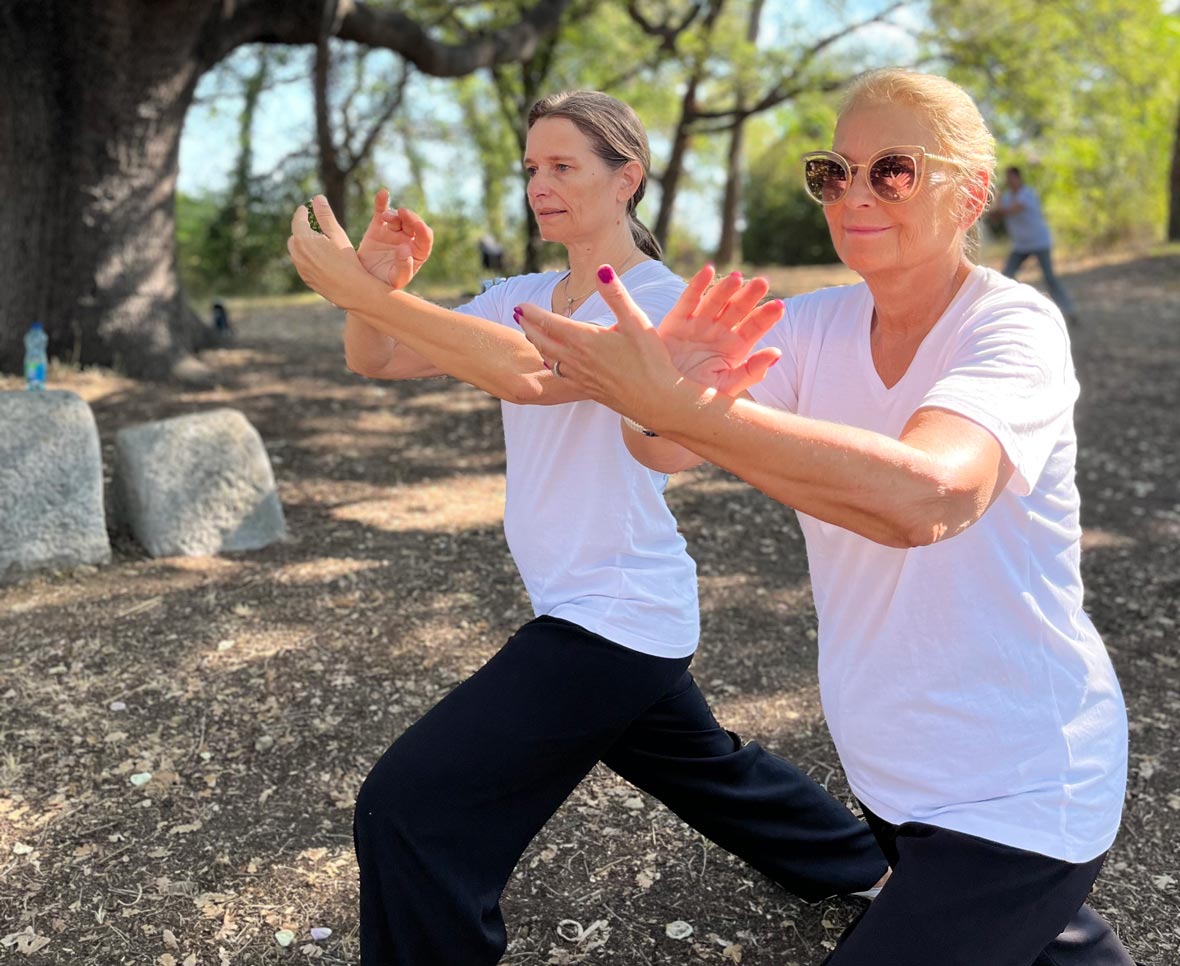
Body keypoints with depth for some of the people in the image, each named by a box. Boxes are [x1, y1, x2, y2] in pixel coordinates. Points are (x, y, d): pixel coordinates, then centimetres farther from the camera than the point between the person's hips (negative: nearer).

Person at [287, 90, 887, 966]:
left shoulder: (661, 298, -17)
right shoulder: (524, 298, 6)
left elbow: (531, 374, -35)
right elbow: (379, 361, 1)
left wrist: (362, 290, -36)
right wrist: (375, 285, -20)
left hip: (616, 616, -9)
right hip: (617, 616, 9)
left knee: (407, 810, -11)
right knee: (708, 770, 29)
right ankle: (868, 861, 52)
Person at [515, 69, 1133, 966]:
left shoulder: (1014, 328, -20)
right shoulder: (817, 326, -3)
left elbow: (921, 495, -41)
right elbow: (666, 448, -17)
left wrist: (672, 402, -44)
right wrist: (660, 400, -39)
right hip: (889, 767, 6)